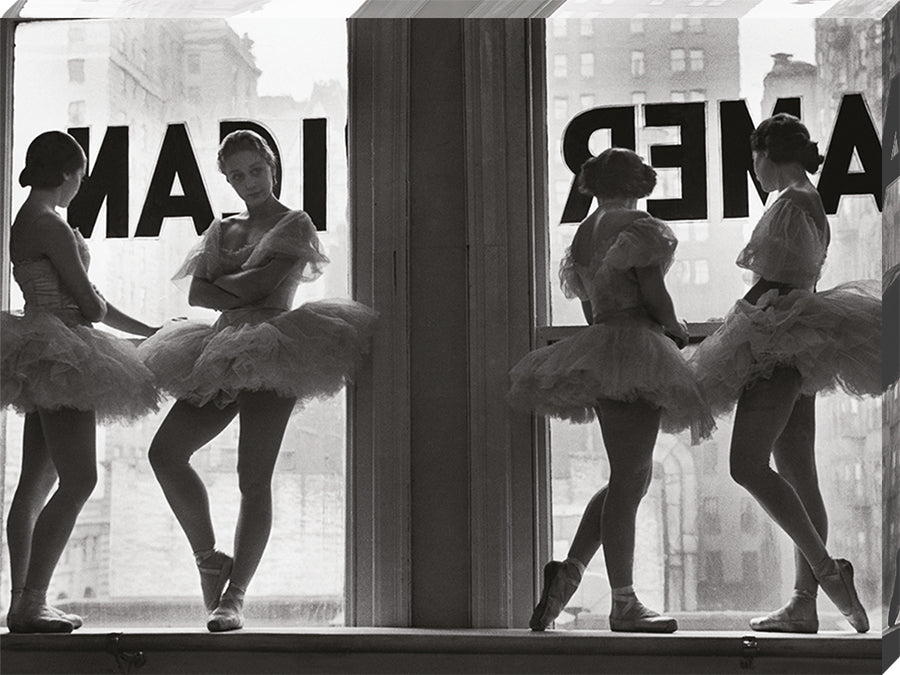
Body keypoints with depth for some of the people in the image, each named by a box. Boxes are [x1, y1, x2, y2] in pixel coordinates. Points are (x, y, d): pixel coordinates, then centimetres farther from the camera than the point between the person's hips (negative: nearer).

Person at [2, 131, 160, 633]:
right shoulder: (51, 227, -14)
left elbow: (61, 298, 20)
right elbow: (87, 300, -14)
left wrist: (151, 332, 20)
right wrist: (123, 320, 11)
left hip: (44, 357, 11)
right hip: (60, 357, -11)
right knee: (78, 482, -12)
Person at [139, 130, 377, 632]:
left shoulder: (295, 224, 4)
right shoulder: (222, 229, 21)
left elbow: (263, 283, -10)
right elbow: (198, 294, 8)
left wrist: (221, 284, 4)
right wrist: (239, 296, -7)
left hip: (273, 350, -7)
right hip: (224, 350, 7)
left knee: (254, 477, -10)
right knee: (165, 451, -6)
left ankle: (236, 595, -8)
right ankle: (209, 557, 9)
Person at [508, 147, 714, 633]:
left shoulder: (583, 235, 19)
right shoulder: (637, 225, -5)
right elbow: (653, 293, -12)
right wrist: (676, 330, 6)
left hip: (597, 342, 8)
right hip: (633, 347, -8)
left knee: (631, 478, 14)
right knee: (629, 479, -8)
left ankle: (569, 570, 2)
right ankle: (623, 605, -7)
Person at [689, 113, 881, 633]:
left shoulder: (792, 204, -9)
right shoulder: (810, 202, 21)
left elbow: (797, 281, -16)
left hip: (783, 340, -10)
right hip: (792, 353, 10)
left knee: (747, 465, -15)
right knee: (797, 476, 6)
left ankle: (827, 569, -18)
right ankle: (804, 605, 5)